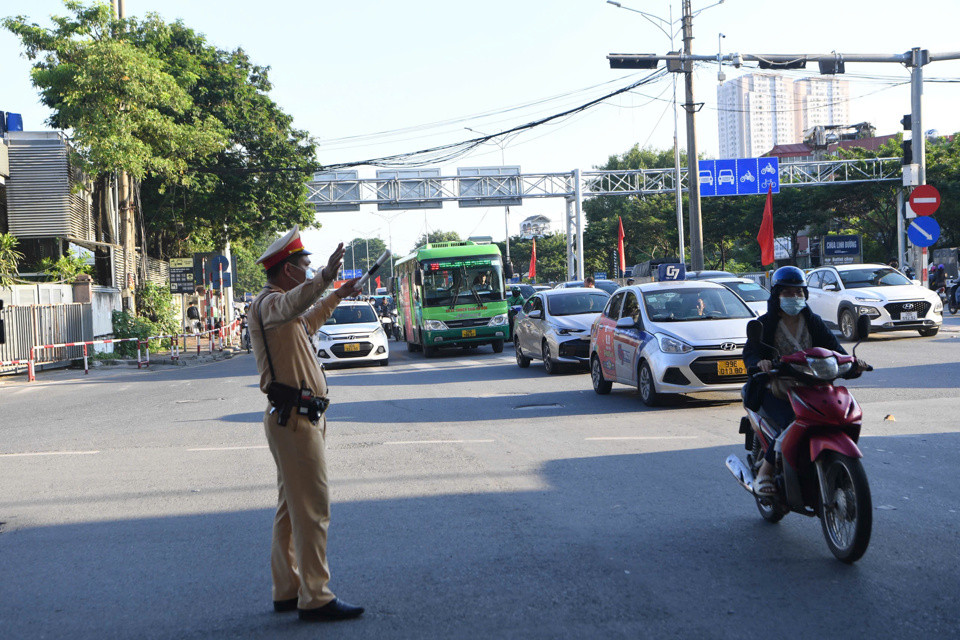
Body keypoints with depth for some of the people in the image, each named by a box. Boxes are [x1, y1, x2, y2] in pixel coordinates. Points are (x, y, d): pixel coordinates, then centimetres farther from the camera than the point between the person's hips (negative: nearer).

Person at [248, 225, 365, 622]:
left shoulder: (280, 304, 20)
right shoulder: (269, 302, -13)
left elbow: (305, 322, 44)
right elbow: (291, 306, -39)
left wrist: (336, 297, 51)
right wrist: (324, 278, -55)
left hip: (296, 419, 11)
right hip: (294, 420, -11)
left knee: (292, 507, 15)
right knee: (312, 510, -11)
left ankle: (287, 591, 23)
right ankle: (315, 599, -9)